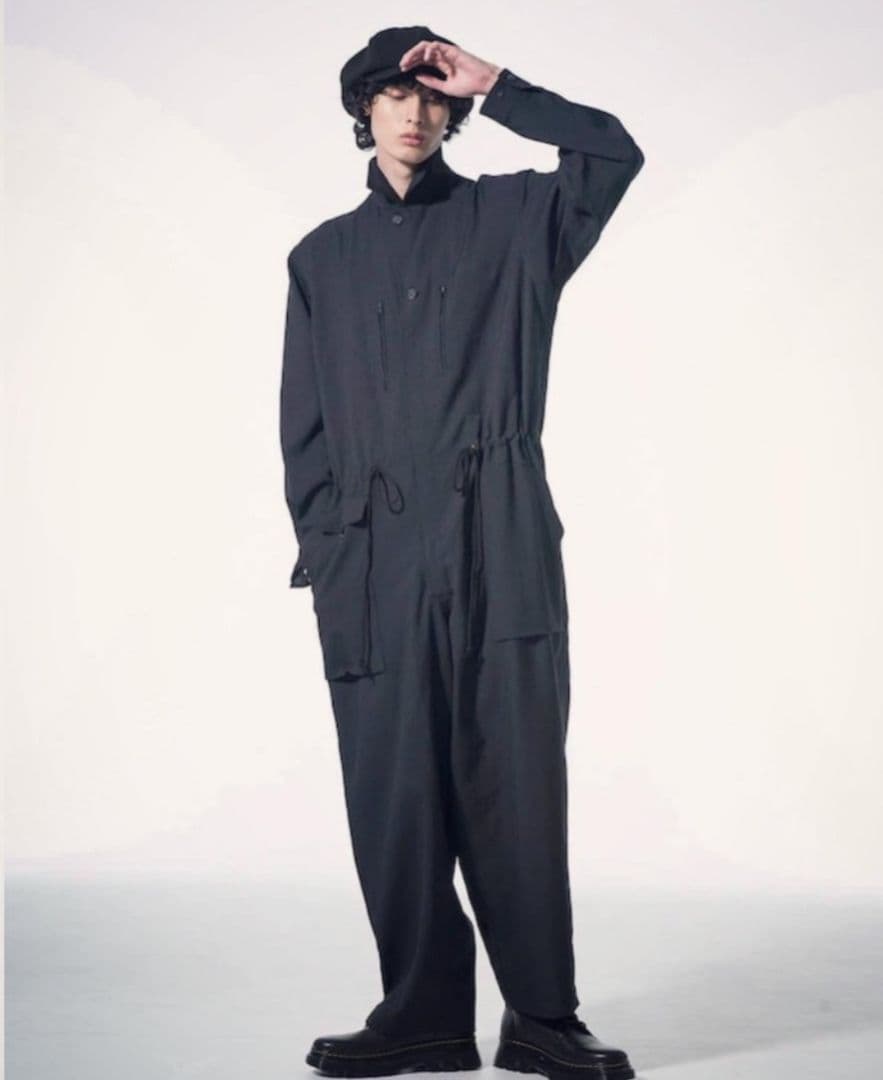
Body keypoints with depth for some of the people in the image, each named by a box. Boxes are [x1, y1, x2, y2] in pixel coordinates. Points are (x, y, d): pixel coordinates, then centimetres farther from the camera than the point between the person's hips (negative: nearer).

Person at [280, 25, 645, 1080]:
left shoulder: (511, 220, 14)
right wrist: (322, 547, 5)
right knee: (394, 794, 0)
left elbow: (613, 153, -3)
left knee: (517, 785, -4)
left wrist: (493, 85, 2)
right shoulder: (324, 257, 19)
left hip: (502, 549, -2)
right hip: (375, 559, 2)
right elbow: (303, 424, 15)